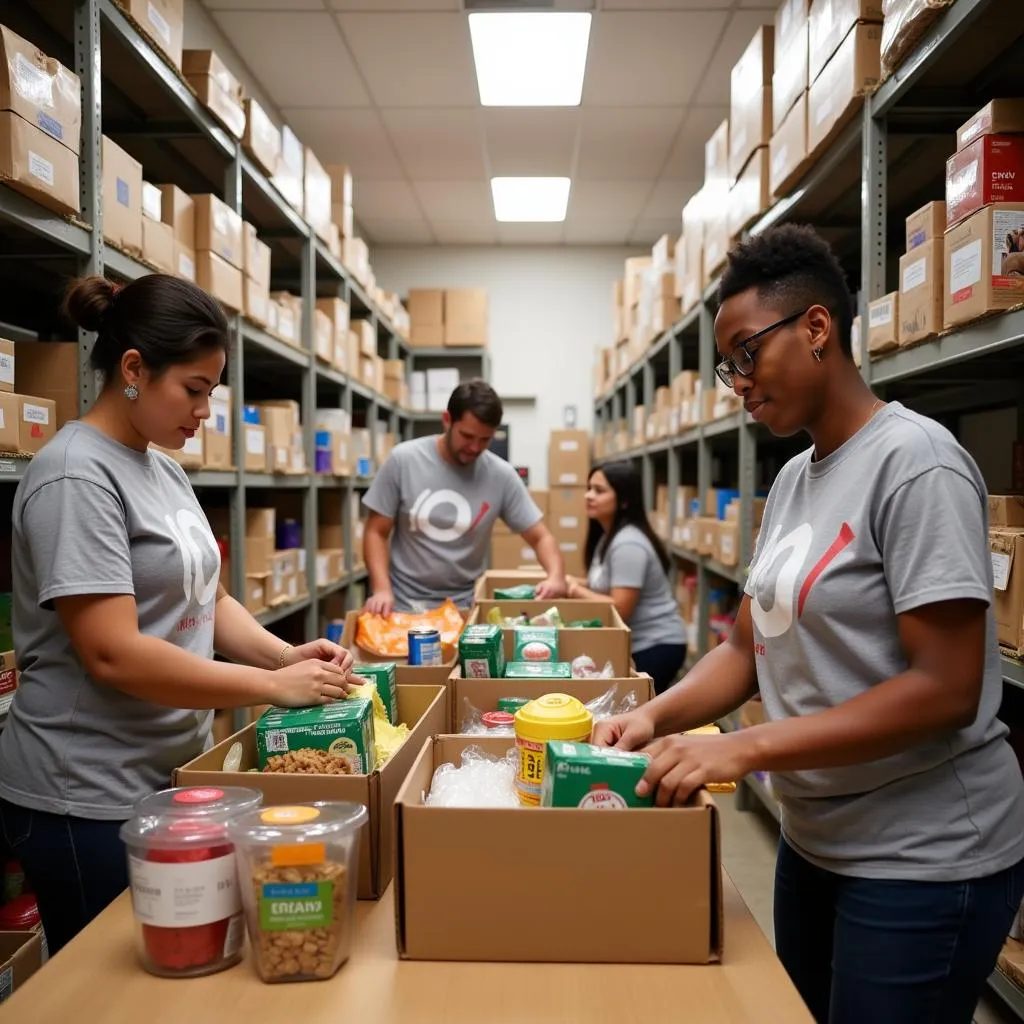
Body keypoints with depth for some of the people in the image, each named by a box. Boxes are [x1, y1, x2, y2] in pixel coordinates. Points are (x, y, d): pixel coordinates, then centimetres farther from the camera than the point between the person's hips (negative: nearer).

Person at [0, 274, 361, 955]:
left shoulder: (164, 468, 8)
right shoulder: (76, 477, -19)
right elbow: (113, 654, -25)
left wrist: (284, 653, -5)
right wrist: (274, 686, -21)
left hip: (172, 775, 8)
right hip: (89, 802, -8)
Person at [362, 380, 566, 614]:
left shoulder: (501, 476, -7)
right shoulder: (403, 460, -7)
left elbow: (540, 537, -1)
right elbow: (376, 532, -1)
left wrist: (556, 575, -21)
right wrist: (382, 589, -15)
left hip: (464, 605, 1)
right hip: (403, 603, -1)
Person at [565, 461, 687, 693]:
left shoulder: (627, 544, -22)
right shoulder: (607, 537, 10)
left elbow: (620, 608, -24)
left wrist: (576, 590, -15)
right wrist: (573, 582, -3)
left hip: (656, 646, -10)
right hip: (635, 643, 10)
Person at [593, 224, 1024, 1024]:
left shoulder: (914, 462, -19)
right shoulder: (794, 478, 6)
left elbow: (946, 690, -24)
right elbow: (751, 644, 8)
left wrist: (744, 749, -27)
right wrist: (656, 718, -9)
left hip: (923, 858, -7)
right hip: (816, 838, 8)